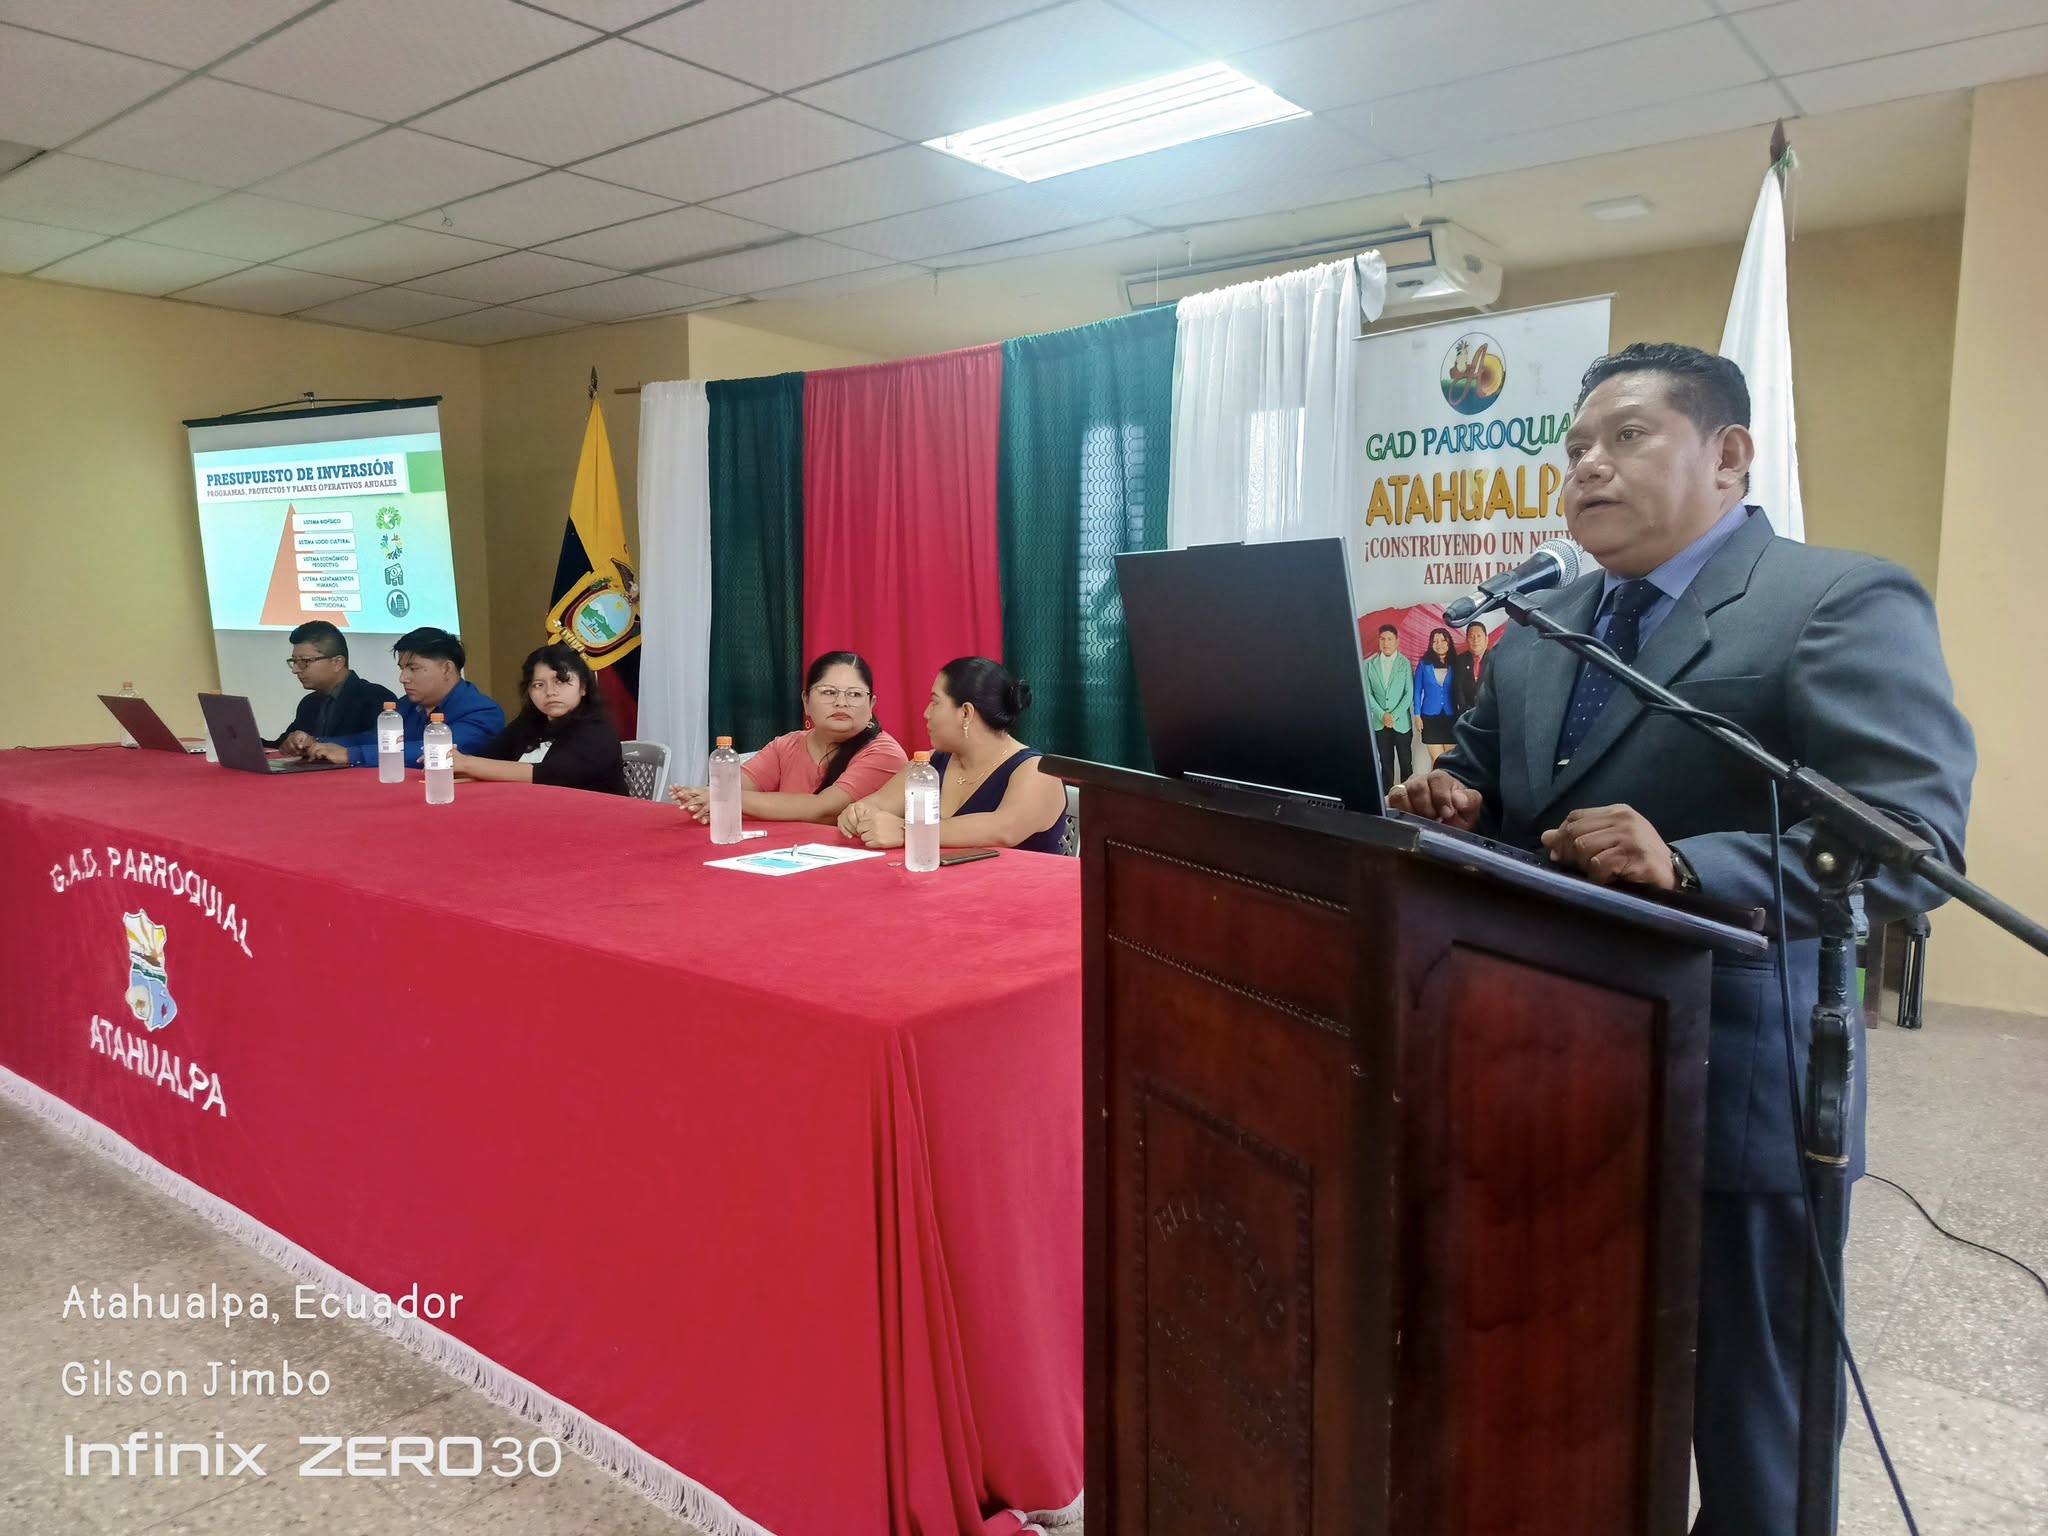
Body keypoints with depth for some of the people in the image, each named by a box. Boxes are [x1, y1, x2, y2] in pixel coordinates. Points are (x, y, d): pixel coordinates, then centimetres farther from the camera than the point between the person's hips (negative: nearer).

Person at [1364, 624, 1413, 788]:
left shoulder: (1405, 663, -3)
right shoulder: (1369, 664, 2)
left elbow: (1409, 693, -5)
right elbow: (1368, 693, 1)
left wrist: (1394, 715, -13)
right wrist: (1382, 715, -9)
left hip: (1402, 722, -2)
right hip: (1379, 723, 2)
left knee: (1405, 762, 4)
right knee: (1386, 762, 8)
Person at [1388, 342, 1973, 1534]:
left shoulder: (1846, 604, -10)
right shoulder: (1540, 622, 12)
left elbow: (1910, 841, -20)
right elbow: (1485, 771, 18)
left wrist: (1685, 866, -34)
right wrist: (1454, 797, -6)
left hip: (1729, 1091, -6)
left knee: (1747, 1426, 14)